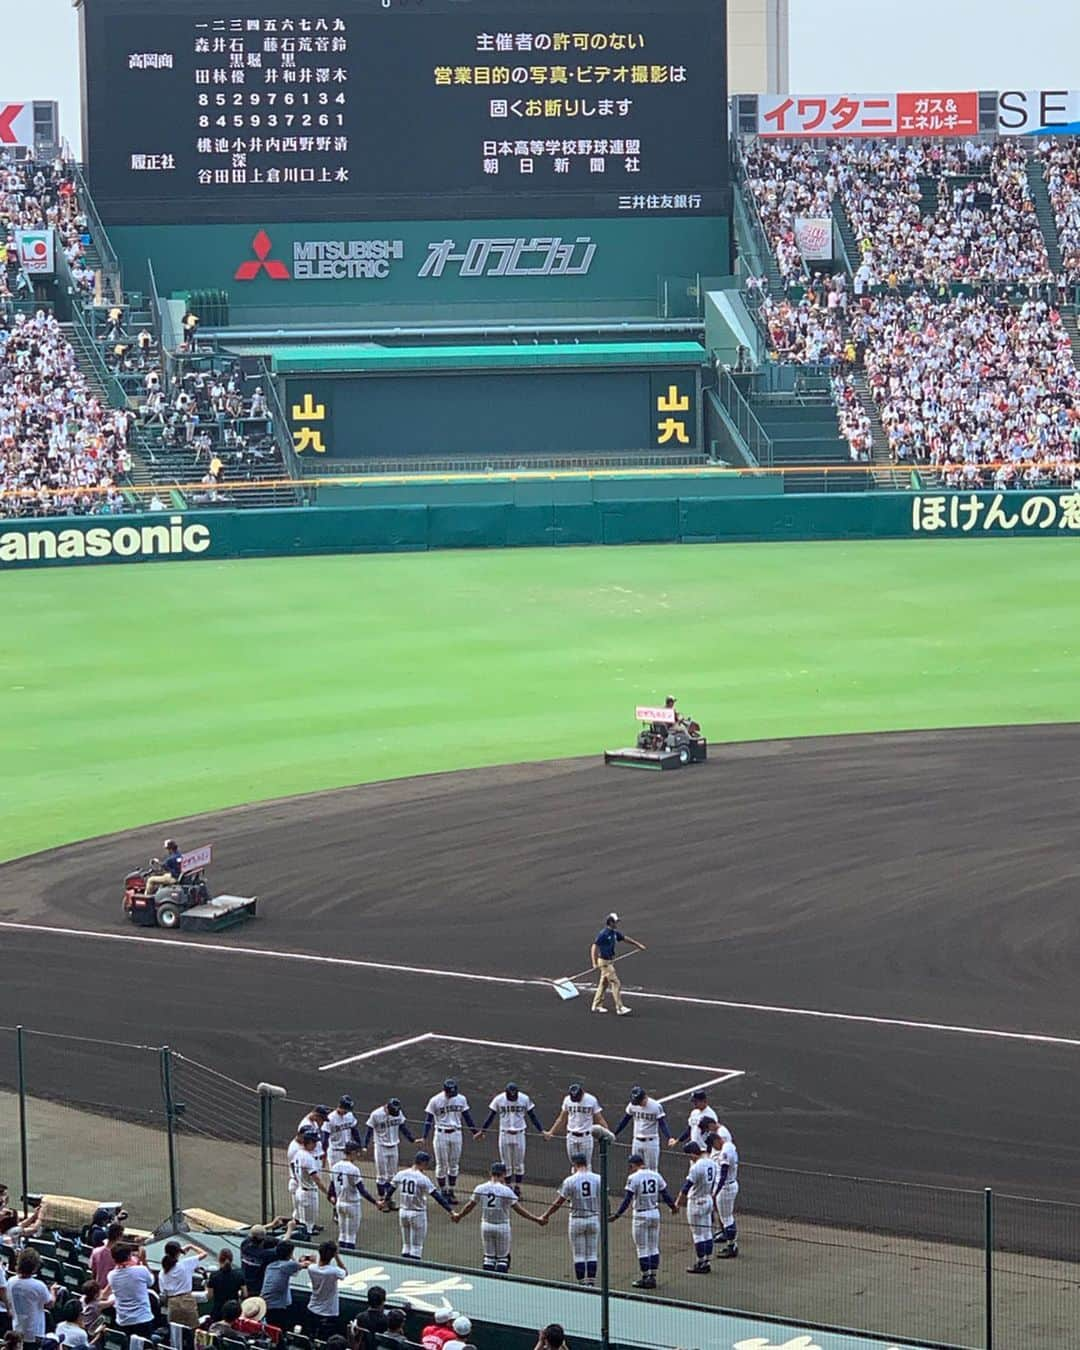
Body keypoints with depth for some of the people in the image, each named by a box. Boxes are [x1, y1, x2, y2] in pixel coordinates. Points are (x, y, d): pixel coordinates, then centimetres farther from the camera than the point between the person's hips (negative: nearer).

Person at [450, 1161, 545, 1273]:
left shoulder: (480, 1188, -4)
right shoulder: (506, 1190, -15)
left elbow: (470, 1206, 8)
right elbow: (519, 1209, -14)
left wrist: (459, 1216, 26)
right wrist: (536, 1219, -7)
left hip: (486, 1225, 4)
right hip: (502, 1226, -4)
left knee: (488, 1257, 14)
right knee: (502, 1258, 7)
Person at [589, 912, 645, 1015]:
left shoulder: (614, 933, 7)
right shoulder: (603, 934, -20)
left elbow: (625, 938, 20)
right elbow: (594, 947, -23)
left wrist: (638, 945, 26)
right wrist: (594, 963, -31)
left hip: (610, 961, 9)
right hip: (605, 962, -9)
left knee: (604, 984, 16)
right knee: (616, 983, -9)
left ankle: (597, 1006, 26)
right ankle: (620, 1008, -8)